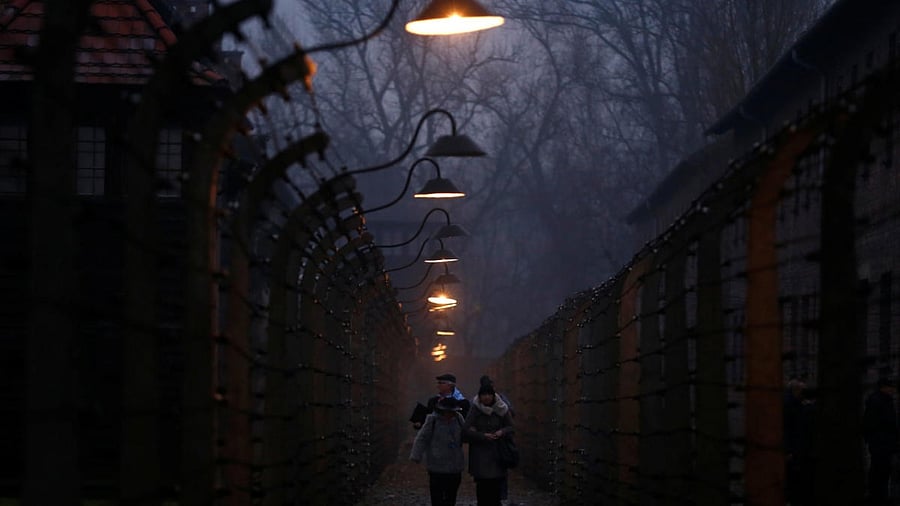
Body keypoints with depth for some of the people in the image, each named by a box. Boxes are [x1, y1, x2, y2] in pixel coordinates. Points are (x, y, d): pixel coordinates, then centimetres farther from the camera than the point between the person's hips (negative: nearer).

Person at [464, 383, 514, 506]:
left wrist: (502, 432, -12)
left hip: (496, 453, 1)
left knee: (495, 483, -4)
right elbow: (466, 430, -8)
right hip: (480, 453, -1)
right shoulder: (475, 409, -4)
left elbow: (510, 427, 10)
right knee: (482, 484, -4)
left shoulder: (501, 409, 2)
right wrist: (483, 436, -18)